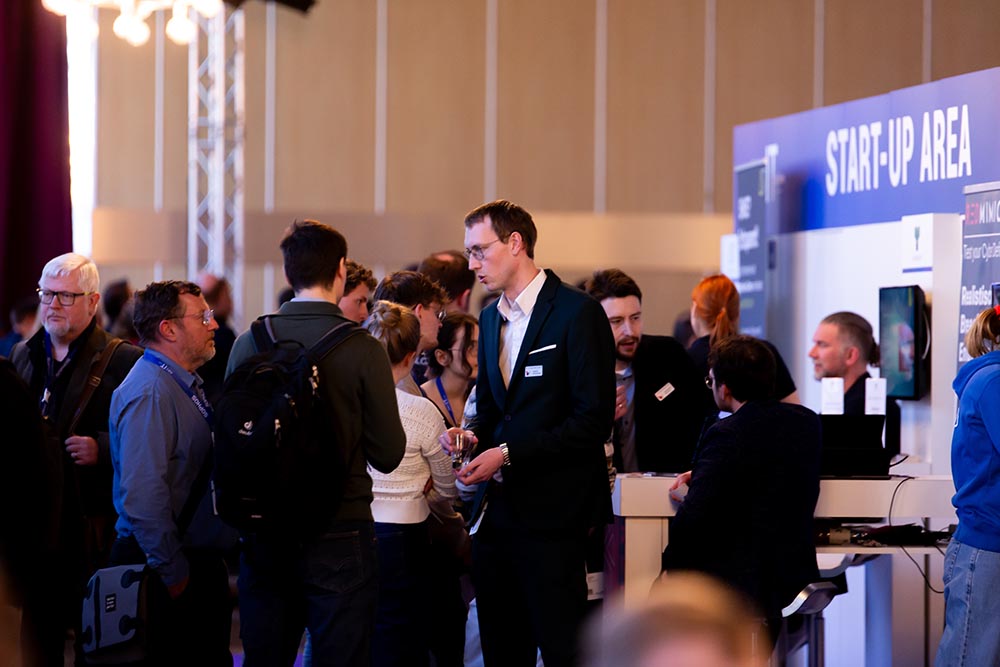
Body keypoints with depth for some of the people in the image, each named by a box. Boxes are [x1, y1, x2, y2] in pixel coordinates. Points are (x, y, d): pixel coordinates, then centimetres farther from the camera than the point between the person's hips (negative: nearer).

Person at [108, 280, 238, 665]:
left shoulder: (188, 387, 14)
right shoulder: (150, 393, -18)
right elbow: (143, 495, -25)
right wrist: (174, 573, -21)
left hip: (203, 562, 10)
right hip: (164, 572, -10)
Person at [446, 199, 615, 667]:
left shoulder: (577, 313, -10)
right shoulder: (491, 319, 15)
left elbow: (594, 419, -16)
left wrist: (508, 453, -17)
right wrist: (472, 435, 2)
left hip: (552, 515, -8)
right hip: (499, 511, 8)